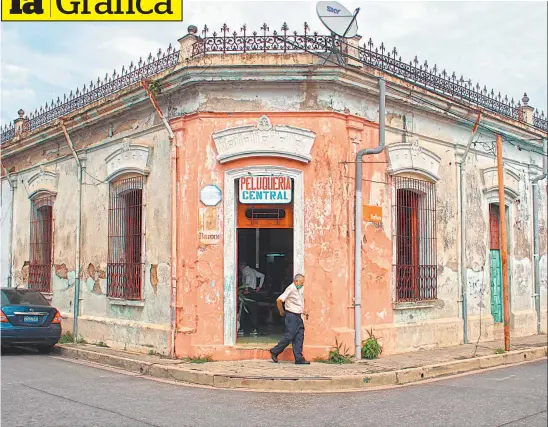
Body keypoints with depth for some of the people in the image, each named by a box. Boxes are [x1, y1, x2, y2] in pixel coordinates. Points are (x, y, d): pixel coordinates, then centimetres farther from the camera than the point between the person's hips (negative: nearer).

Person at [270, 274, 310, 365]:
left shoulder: (301, 289, 12)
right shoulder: (290, 289, -15)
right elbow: (279, 300, -20)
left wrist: (303, 311, 18)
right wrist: (282, 312, -9)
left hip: (298, 316, 8)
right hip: (291, 315, -8)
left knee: (299, 337, 4)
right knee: (289, 336, -7)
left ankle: (299, 359, 5)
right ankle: (275, 352, 9)